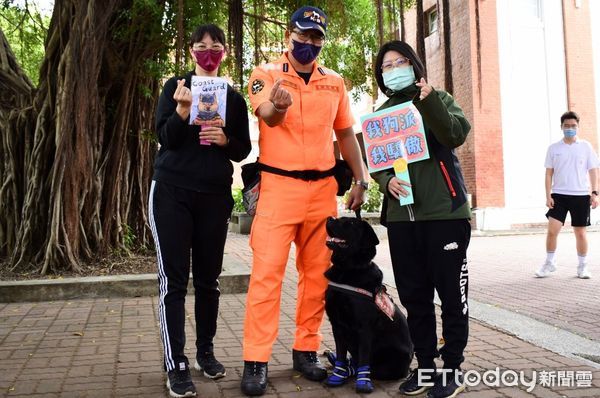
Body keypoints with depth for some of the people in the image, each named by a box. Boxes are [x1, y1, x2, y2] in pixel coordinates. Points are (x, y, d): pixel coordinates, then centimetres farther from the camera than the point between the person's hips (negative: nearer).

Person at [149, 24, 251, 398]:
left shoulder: (234, 97, 10)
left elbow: (244, 150, 9)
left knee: (209, 279, 8)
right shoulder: (175, 86, 4)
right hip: (172, 192, -2)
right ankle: (176, 365, 1)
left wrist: (225, 140, -12)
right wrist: (183, 110, -24)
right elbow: (165, 138, -6)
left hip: (215, 196, 2)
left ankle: (206, 351, 22)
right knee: (174, 280, -4)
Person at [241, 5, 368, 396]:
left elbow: (345, 133, 18)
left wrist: (361, 180, 9)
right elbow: (268, 117, -21)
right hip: (279, 186, -4)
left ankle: (306, 350, 21)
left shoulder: (335, 81, 11)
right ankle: (256, 361, 1)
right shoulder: (267, 73, -1)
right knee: (267, 272, -7)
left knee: (318, 273, 8)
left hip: (323, 188, 4)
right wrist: (277, 105, -45)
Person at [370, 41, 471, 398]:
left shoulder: (438, 99, 6)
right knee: (414, 295, 8)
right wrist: (387, 181, -7)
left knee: (451, 292, 0)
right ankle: (425, 365, 22)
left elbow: (457, 135, -12)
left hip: (445, 211, -4)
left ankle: (453, 368, 13)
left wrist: (429, 101, -22)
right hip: (401, 215, 4)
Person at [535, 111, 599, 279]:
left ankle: (582, 266, 21)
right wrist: (548, 196, -3)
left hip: (581, 196, 0)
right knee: (552, 230, -7)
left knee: (580, 232, 7)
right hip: (559, 195, 0)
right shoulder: (554, 148, 4)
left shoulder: (585, 146, 3)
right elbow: (549, 173, 5)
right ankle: (549, 263, 11)